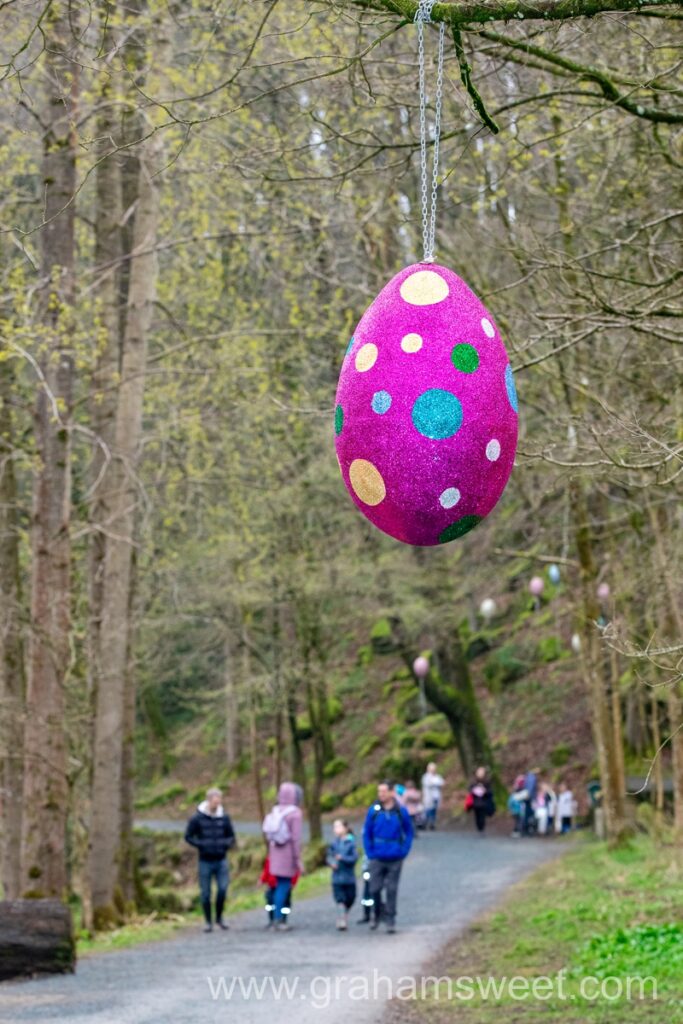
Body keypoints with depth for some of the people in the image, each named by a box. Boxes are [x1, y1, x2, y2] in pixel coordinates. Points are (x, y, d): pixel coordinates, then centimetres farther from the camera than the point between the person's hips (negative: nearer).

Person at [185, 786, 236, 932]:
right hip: (205, 861, -2)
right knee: (205, 892, 4)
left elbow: (231, 835, 13)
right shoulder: (197, 818, -6)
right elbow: (188, 836, -1)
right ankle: (208, 921, 17)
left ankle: (219, 917, 13)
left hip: (221, 860, 2)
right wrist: (201, 845, -14)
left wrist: (228, 844, -7)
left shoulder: (224, 818, 2)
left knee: (223, 889, -7)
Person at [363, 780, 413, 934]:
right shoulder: (373, 811, -3)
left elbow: (409, 833, 8)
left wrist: (404, 851, -2)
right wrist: (370, 853, -2)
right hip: (377, 858, 1)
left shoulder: (401, 812, -4)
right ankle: (378, 913, 25)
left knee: (391, 889, 4)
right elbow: (367, 834, 5)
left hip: (395, 858, -1)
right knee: (374, 889, 0)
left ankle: (390, 920, 14)